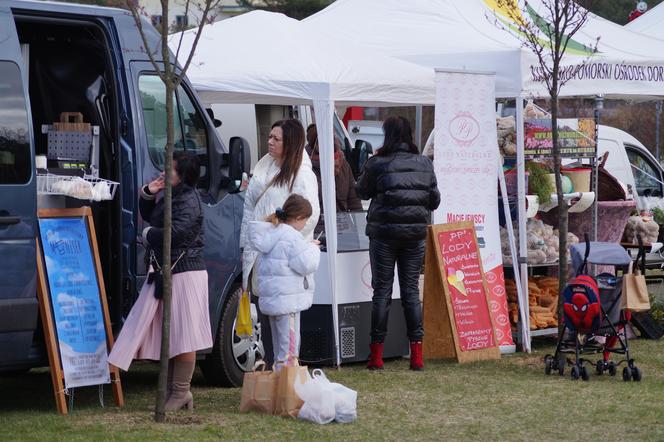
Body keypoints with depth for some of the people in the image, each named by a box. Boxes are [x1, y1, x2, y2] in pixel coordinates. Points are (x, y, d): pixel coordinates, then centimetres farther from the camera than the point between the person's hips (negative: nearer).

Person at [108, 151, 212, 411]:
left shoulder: (188, 201, -14)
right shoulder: (171, 199, 16)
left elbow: (176, 232, -27)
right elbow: (149, 216, 30)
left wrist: (149, 233, -9)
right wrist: (148, 194, 10)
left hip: (184, 274, -11)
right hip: (165, 273, 11)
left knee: (182, 336, -5)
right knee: (169, 336, 13)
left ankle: (180, 392, -1)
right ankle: (175, 391, 19)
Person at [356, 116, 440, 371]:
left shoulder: (378, 163, -9)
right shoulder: (424, 163, 1)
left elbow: (362, 192, 5)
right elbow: (434, 199, 7)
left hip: (384, 233, -3)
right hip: (415, 234, 3)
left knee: (382, 290, 3)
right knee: (411, 290, 8)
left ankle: (377, 355, 4)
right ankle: (416, 355, 5)